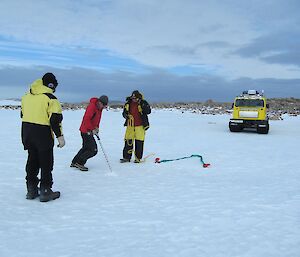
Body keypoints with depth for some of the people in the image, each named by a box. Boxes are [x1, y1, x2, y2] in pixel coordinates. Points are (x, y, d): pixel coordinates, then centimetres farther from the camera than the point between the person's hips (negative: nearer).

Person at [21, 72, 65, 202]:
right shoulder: (50, 98, -12)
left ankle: (31, 190, 24)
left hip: (27, 132, 7)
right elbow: (55, 119, -16)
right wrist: (60, 136, -12)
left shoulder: (26, 96, 10)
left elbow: (23, 114, 16)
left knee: (32, 160, 17)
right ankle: (45, 191, 8)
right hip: (43, 134, -7)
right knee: (46, 163, 4)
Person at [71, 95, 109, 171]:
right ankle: (79, 163, 0)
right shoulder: (92, 106, -20)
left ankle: (74, 162, 29)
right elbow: (86, 119, -26)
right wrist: (92, 129, -20)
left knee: (86, 148, 19)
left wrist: (97, 127, 8)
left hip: (89, 131, 10)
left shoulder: (99, 108, 8)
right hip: (86, 131, -10)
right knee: (93, 150, -9)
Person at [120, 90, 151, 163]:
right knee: (128, 142, 5)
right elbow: (124, 113, 16)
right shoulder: (128, 104, 7)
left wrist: (142, 104, -30)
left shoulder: (143, 103, -4)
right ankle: (126, 157, 16)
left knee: (139, 142, 0)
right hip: (130, 125, 3)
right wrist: (125, 115, -7)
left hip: (140, 126, -3)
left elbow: (148, 111, -16)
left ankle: (138, 158, 12)